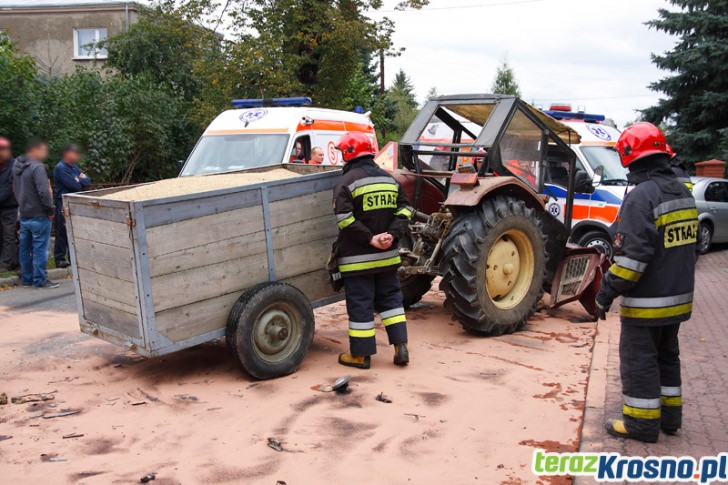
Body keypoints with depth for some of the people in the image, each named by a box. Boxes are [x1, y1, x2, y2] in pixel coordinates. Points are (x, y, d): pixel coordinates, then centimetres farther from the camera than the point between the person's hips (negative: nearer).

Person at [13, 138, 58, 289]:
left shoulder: (17, 166, 11)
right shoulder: (37, 167, -18)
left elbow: (15, 189, 18)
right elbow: (44, 192, -24)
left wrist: (22, 205, 19)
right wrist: (50, 210, -13)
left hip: (23, 215, 9)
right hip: (38, 215, -9)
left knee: (25, 248, 13)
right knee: (40, 248, -1)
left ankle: (27, 279, 22)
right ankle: (40, 280, 4)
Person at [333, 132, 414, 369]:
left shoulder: (347, 182, -11)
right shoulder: (389, 179, 9)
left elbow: (345, 219, -20)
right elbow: (404, 211, 4)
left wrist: (370, 239, -16)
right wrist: (392, 234, -7)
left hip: (357, 257, -5)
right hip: (387, 255, 6)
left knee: (360, 304, 3)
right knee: (390, 298, 16)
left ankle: (361, 354, 11)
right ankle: (400, 347, 13)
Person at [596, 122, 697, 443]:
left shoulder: (641, 197, -21)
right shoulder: (683, 193, 8)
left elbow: (632, 257, -25)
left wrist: (607, 293, -18)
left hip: (647, 301, -9)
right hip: (678, 298, 9)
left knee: (639, 360, 4)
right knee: (667, 355, 21)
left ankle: (642, 423, 13)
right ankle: (670, 415, 31)